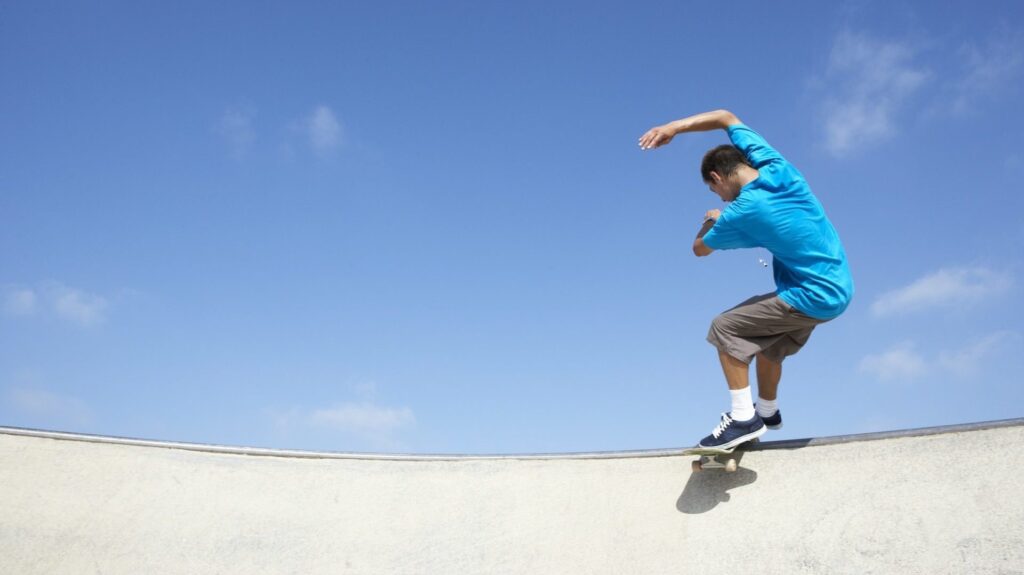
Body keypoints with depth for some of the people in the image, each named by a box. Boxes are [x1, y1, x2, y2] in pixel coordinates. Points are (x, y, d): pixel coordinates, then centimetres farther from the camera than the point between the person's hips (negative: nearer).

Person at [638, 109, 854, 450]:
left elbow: (700, 249, -2)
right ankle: (767, 411, 43)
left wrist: (711, 221, 17)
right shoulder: (775, 165, -2)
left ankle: (744, 418, -4)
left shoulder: (744, 211, -19)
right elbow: (727, 117, 7)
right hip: (839, 287, 8)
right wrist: (675, 127, -2)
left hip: (812, 297, -8)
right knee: (769, 342, 25)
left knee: (725, 328, -3)